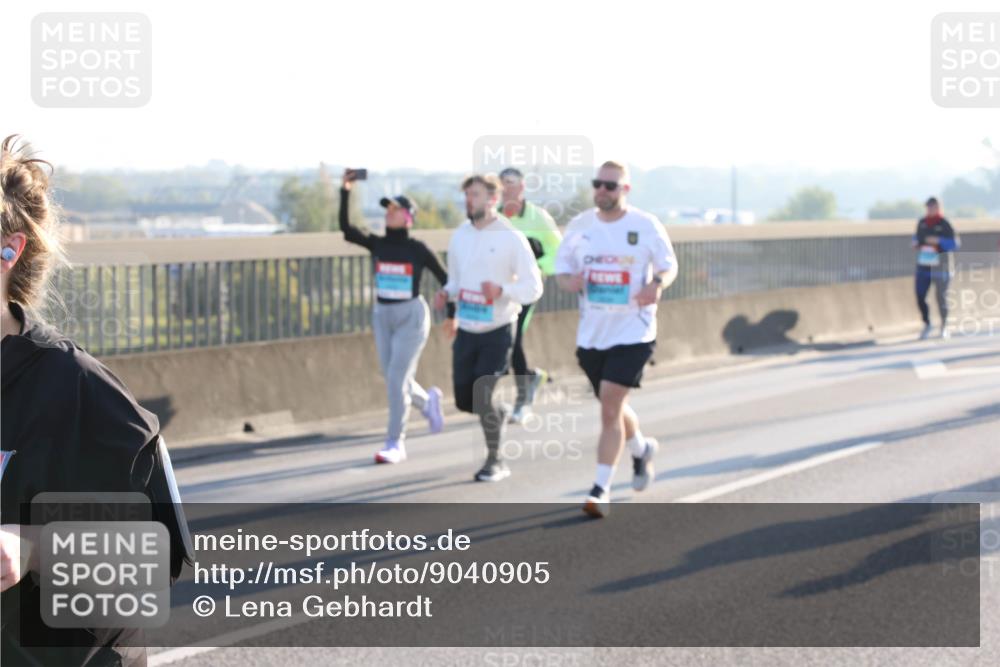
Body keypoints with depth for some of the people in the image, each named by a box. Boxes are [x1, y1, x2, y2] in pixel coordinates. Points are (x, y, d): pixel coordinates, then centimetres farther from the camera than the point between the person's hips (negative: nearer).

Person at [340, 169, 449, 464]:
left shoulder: (418, 249, -8)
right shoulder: (376, 244, 2)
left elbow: (445, 278, 0)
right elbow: (346, 229, -13)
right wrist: (345, 192, -21)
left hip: (411, 317, -5)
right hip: (382, 317, 5)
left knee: (396, 379, -10)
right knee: (394, 380, 11)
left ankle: (395, 444, 0)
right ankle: (427, 401, 43)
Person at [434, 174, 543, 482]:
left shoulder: (511, 238, -10)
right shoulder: (459, 236, 6)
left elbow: (533, 288, -10)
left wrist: (501, 290, -27)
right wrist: (446, 294, -4)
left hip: (498, 331, -5)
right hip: (466, 330, 5)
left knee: (482, 397, -11)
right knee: (464, 400, 5)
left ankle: (495, 460, 8)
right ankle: (498, 413, 38)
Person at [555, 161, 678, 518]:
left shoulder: (646, 225, -5)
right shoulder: (579, 225, 3)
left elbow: (669, 264, 5)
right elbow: (561, 265, 10)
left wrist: (658, 284, -17)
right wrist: (568, 281, -14)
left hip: (632, 332, -4)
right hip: (591, 334, 4)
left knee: (611, 405, -15)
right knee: (612, 408, 18)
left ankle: (601, 489, -9)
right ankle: (641, 448, 49)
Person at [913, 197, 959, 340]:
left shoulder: (944, 224, -8)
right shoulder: (922, 223, 7)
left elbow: (955, 243, -9)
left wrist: (938, 241, -20)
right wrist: (915, 243, 1)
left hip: (940, 266, -4)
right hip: (923, 265, 4)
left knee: (941, 296, 3)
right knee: (920, 297, -2)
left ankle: (944, 326, 21)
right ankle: (927, 324, 17)